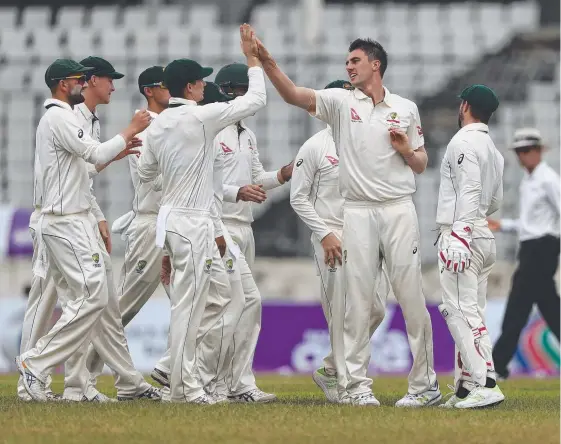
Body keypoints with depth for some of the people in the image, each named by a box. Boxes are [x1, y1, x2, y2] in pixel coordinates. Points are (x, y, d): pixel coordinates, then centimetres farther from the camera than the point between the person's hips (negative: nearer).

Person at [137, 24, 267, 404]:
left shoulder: (157, 125, 9)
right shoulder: (200, 117, -14)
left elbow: (145, 172, 21)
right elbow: (256, 100, -12)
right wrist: (253, 59, -2)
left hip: (172, 217, 9)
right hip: (193, 221, -9)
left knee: (186, 302, 13)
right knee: (189, 303, -6)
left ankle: (184, 382, 15)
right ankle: (184, 386, -5)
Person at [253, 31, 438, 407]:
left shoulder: (405, 108, 10)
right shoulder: (341, 102, 6)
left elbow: (421, 166, 16)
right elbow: (293, 95, -9)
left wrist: (407, 150, -5)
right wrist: (267, 62, -22)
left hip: (399, 210, 0)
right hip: (358, 211, 0)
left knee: (411, 296, -2)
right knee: (358, 299, -1)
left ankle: (425, 384, 2)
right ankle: (357, 383, 2)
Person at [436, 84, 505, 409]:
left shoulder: (464, 142, -9)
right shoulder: (494, 150, 18)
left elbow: (469, 191, -19)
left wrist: (460, 235, -25)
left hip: (461, 234, -9)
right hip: (485, 235, 9)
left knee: (461, 311, -13)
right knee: (472, 314, 10)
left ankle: (486, 384, -22)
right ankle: (466, 388, 10)